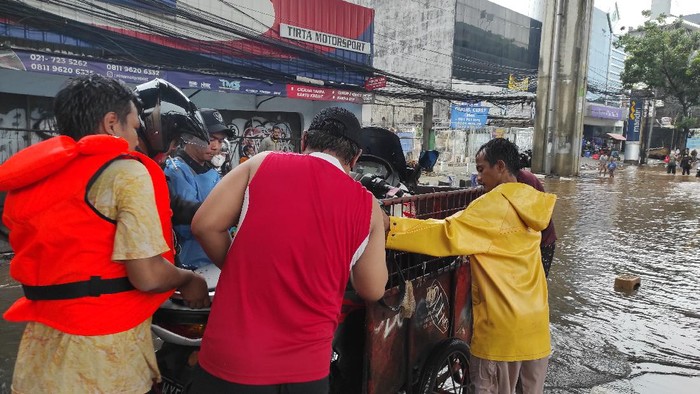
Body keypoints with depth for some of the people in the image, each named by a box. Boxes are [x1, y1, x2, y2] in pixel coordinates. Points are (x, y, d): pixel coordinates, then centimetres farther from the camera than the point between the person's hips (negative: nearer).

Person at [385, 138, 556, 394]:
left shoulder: (493, 205, -16)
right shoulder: (529, 203, 7)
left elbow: (448, 235, -26)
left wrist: (390, 227, -29)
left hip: (503, 324, -7)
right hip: (535, 320, 7)